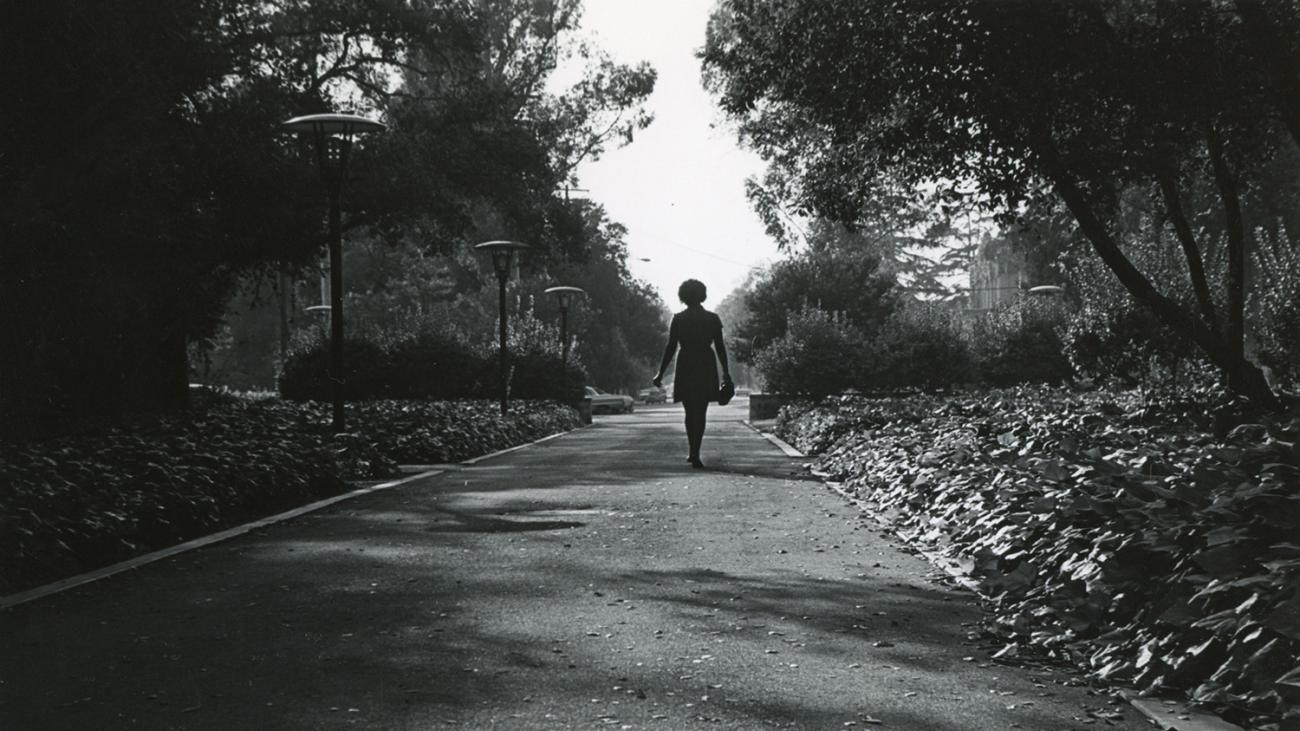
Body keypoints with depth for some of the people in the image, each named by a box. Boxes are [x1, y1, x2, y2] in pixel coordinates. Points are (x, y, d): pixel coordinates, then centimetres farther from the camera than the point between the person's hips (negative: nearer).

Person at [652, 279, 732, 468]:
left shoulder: (678, 319, -2)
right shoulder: (712, 319, 0)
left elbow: (670, 348, -3)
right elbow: (720, 348, 2)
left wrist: (661, 373, 2)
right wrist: (726, 373, 11)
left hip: (685, 367, 0)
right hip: (706, 368, 0)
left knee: (690, 412, 14)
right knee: (700, 413, 5)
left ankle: (693, 452, 17)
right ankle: (695, 454, -4)